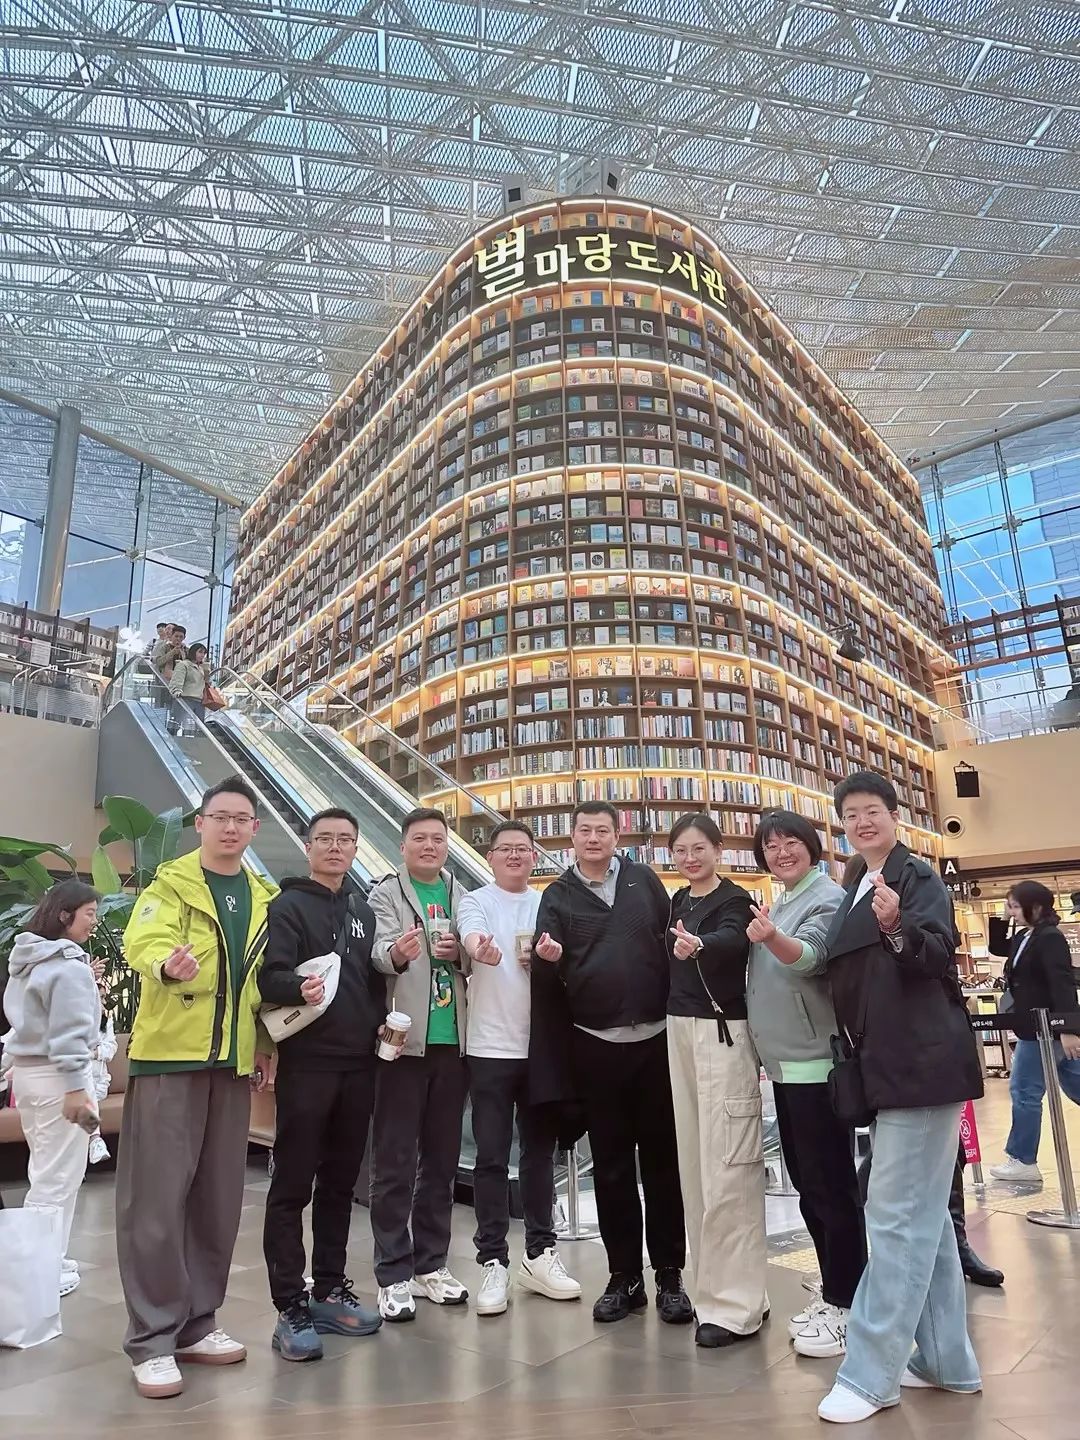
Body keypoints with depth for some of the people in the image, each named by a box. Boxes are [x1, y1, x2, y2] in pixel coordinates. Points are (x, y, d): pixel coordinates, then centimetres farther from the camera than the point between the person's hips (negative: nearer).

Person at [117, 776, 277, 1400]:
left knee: (218, 1197, 11)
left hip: (233, 1061, 5)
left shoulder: (265, 897, 10)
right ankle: (153, 1337, 12)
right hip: (169, 1053, -5)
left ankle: (196, 1323, 25)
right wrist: (167, 963, -42)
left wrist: (265, 1044, 11)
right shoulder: (171, 882, -3)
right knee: (157, 1197, -1)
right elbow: (143, 940, -20)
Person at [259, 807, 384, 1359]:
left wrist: (381, 1021, 5)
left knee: (341, 1182, 13)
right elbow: (269, 976, -15)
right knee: (293, 1184, 1)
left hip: (358, 1064, 6)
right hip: (306, 1063, -6)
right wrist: (298, 987, -36)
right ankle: (290, 1308, 10)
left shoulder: (362, 910, 15)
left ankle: (330, 1291, 25)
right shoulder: (288, 905, -4)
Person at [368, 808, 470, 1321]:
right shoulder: (385, 893, -2)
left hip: (452, 1041, 5)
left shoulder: (461, 896, 11)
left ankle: (431, 1265, 26)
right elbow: (378, 950, -18)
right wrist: (396, 953, -41)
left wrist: (459, 953, -9)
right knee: (395, 1163, 1)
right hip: (404, 1041, -4)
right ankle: (394, 1275, 13)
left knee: (441, 1160, 13)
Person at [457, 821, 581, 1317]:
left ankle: (539, 1253, 26)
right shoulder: (475, 901, -3)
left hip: (541, 1046, 3)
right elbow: (471, 936, -24)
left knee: (540, 1153, 13)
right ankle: (493, 1262, 14)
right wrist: (480, 949, -49)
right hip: (490, 1047, -3)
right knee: (492, 1158, 2)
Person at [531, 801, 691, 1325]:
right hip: (595, 1045, 0)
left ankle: (670, 1275, 20)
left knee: (662, 1159, 7)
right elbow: (547, 974, -2)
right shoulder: (558, 895, 3)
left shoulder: (644, 880, 4)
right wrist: (548, 958, -26)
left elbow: (673, 938, 5)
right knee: (611, 1164, 9)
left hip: (657, 1037, 0)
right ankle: (624, 1276, 22)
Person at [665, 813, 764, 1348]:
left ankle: (734, 1303, 5)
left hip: (721, 1032, -7)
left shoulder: (734, 900, -9)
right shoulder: (676, 903, 12)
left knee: (725, 1167, -5)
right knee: (693, 1162, 13)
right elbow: (670, 965, 13)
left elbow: (731, 940, -30)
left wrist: (698, 944, -50)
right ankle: (708, 1285, 26)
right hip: (678, 1029, 7)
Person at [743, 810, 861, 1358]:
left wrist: (771, 938, -48)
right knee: (807, 1183, 16)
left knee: (830, 1185, 0)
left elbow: (809, 956, -31)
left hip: (817, 1064, -9)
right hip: (785, 1064, 9)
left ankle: (845, 1305, 13)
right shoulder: (778, 906, 13)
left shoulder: (828, 898, -11)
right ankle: (830, 1292, 30)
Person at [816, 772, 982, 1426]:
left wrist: (897, 928, -39)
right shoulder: (857, 892, 16)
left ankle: (870, 1374, 2)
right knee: (924, 1213, 15)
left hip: (924, 1063, -9)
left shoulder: (917, 876, -9)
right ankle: (946, 1358, 27)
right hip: (891, 1066, 9)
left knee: (897, 1213, -5)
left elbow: (937, 956, -23)